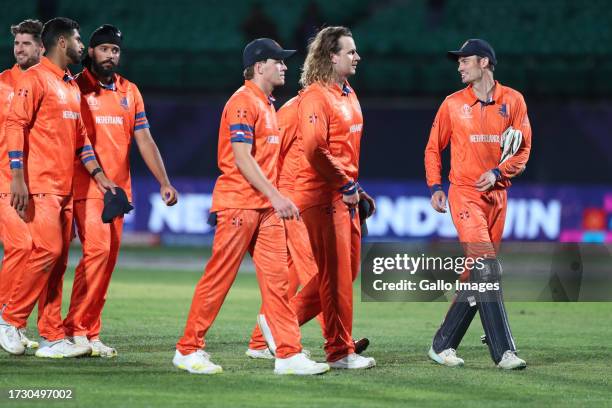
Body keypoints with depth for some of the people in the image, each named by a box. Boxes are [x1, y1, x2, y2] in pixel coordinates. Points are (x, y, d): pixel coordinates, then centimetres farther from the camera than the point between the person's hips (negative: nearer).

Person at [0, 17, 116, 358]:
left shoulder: (72, 86, 19)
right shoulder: (35, 79, -7)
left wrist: (98, 174, 15)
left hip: (66, 187, 8)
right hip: (40, 185, -8)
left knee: (58, 260, 6)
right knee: (48, 250, -16)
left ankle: (53, 338, 7)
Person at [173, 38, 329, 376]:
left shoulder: (267, 104, 18)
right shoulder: (243, 101, -11)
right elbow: (242, 158, -19)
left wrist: (276, 199, 17)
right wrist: (275, 196, -23)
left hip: (266, 207, 9)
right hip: (239, 204, -9)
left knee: (276, 278, 2)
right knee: (219, 278, -3)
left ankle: (288, 354, 0)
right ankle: (188, 351, 6)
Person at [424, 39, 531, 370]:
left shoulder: (513, 101, 6)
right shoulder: (453, 104, 5)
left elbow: (523, 149, 5)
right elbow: (433, 148, 12)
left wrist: (498, 172, -11)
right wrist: (435, 187, 0)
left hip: (496, 194, 3)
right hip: (464, 192, -3)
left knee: (476, 275, 5)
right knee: (486, 266, -17)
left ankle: (442, 346, 16)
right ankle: (503, 351, -22)